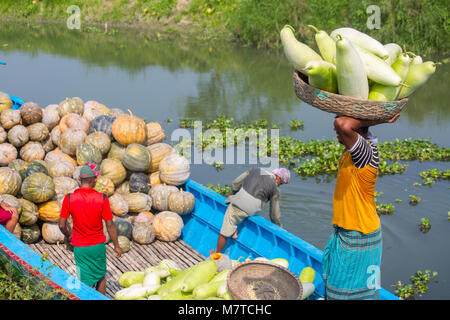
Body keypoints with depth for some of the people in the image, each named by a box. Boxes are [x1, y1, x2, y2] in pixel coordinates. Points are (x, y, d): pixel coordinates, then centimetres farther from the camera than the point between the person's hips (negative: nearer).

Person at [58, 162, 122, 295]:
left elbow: (62, 225, -7)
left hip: (80, 247, 0)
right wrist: (116, 246, 2)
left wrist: (68, 235, 14)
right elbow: (110, 225, -10)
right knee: (101, 277, 23)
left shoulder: (69, 199, -13)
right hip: (98, 245, 0)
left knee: (87, 282, 11)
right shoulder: (102, 199, -15)